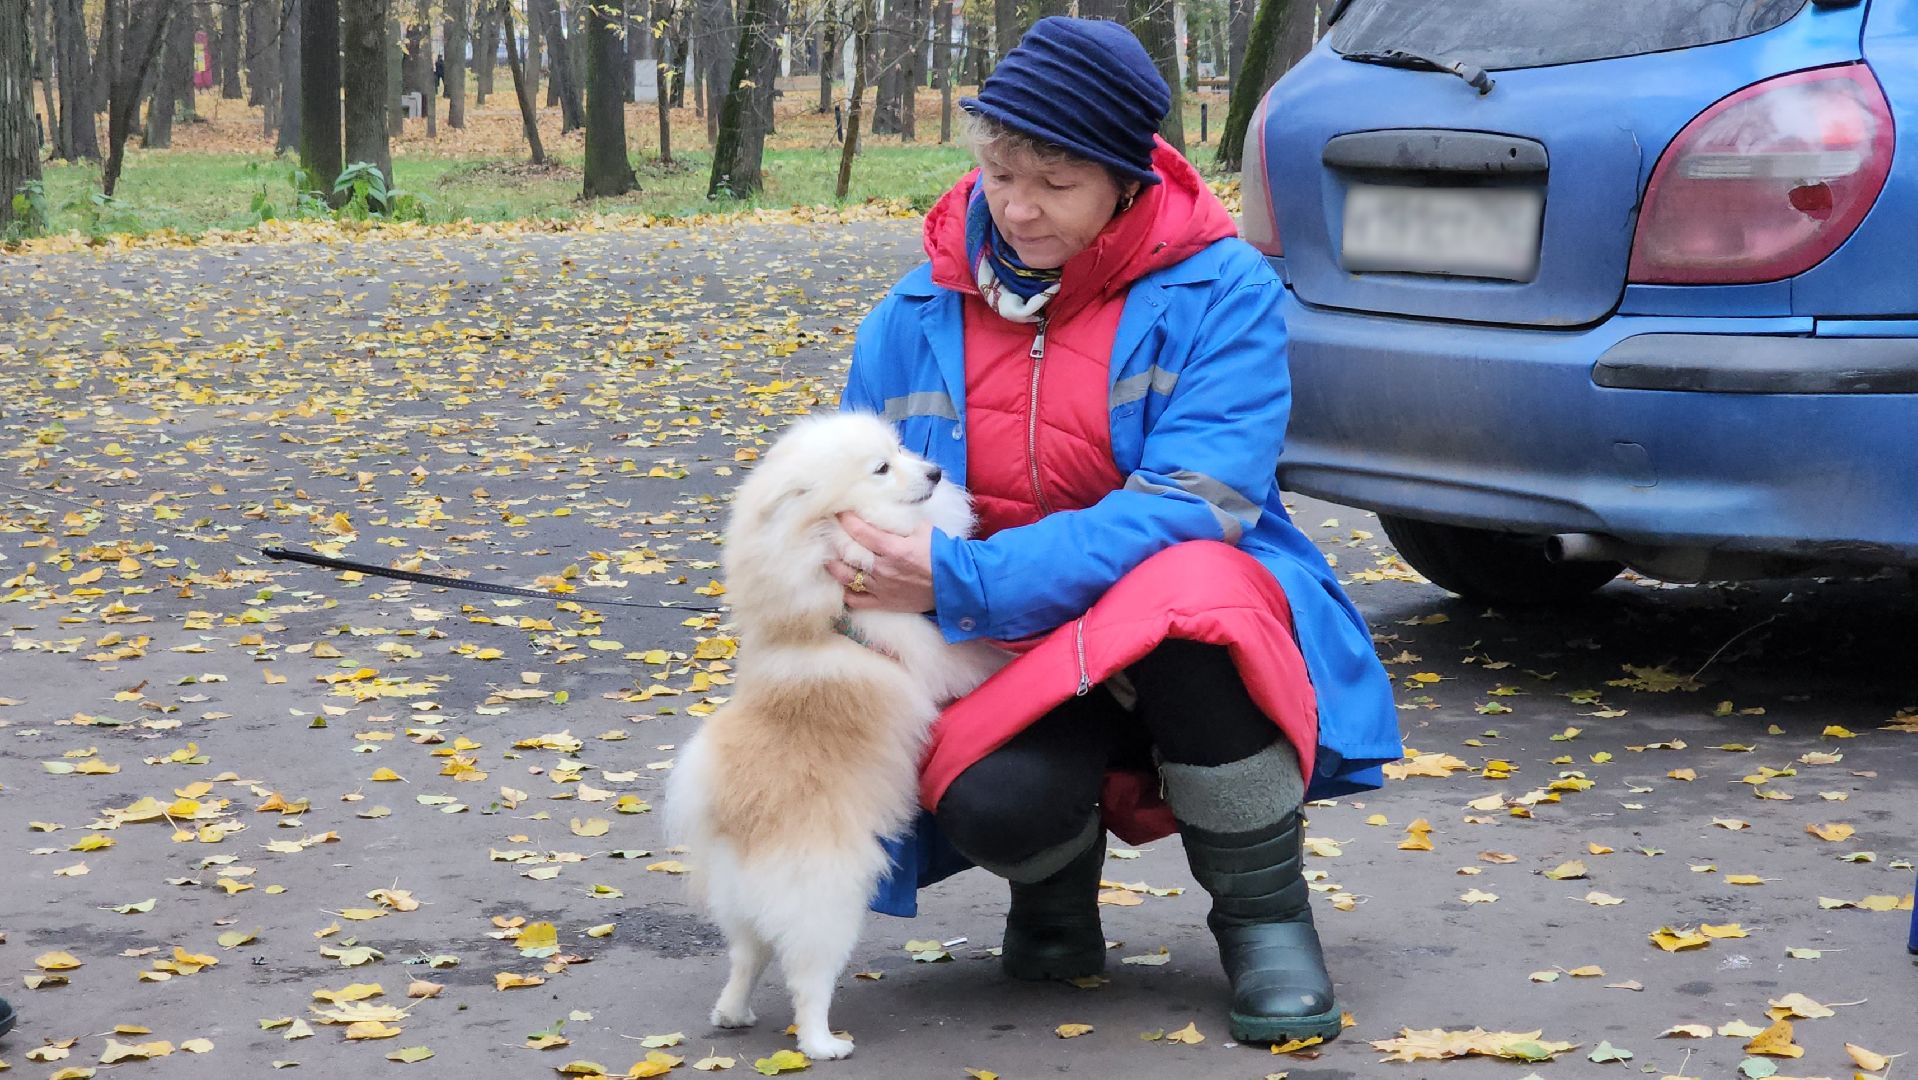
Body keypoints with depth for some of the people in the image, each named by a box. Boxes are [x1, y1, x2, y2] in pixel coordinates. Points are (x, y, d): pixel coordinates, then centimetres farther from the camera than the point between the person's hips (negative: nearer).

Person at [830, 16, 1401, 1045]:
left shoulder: (1218, 291, -10)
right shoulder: (917, 317, 2)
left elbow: (1191, 504, -23)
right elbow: (857, 518, 12)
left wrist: (960, 580, -30)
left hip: (1182, 648, -2)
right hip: (1012, 663, 2)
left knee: (1190, 588, -38)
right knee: (994, 799, -33)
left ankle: (1263, 913, -14)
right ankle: (1055, 880, 8)